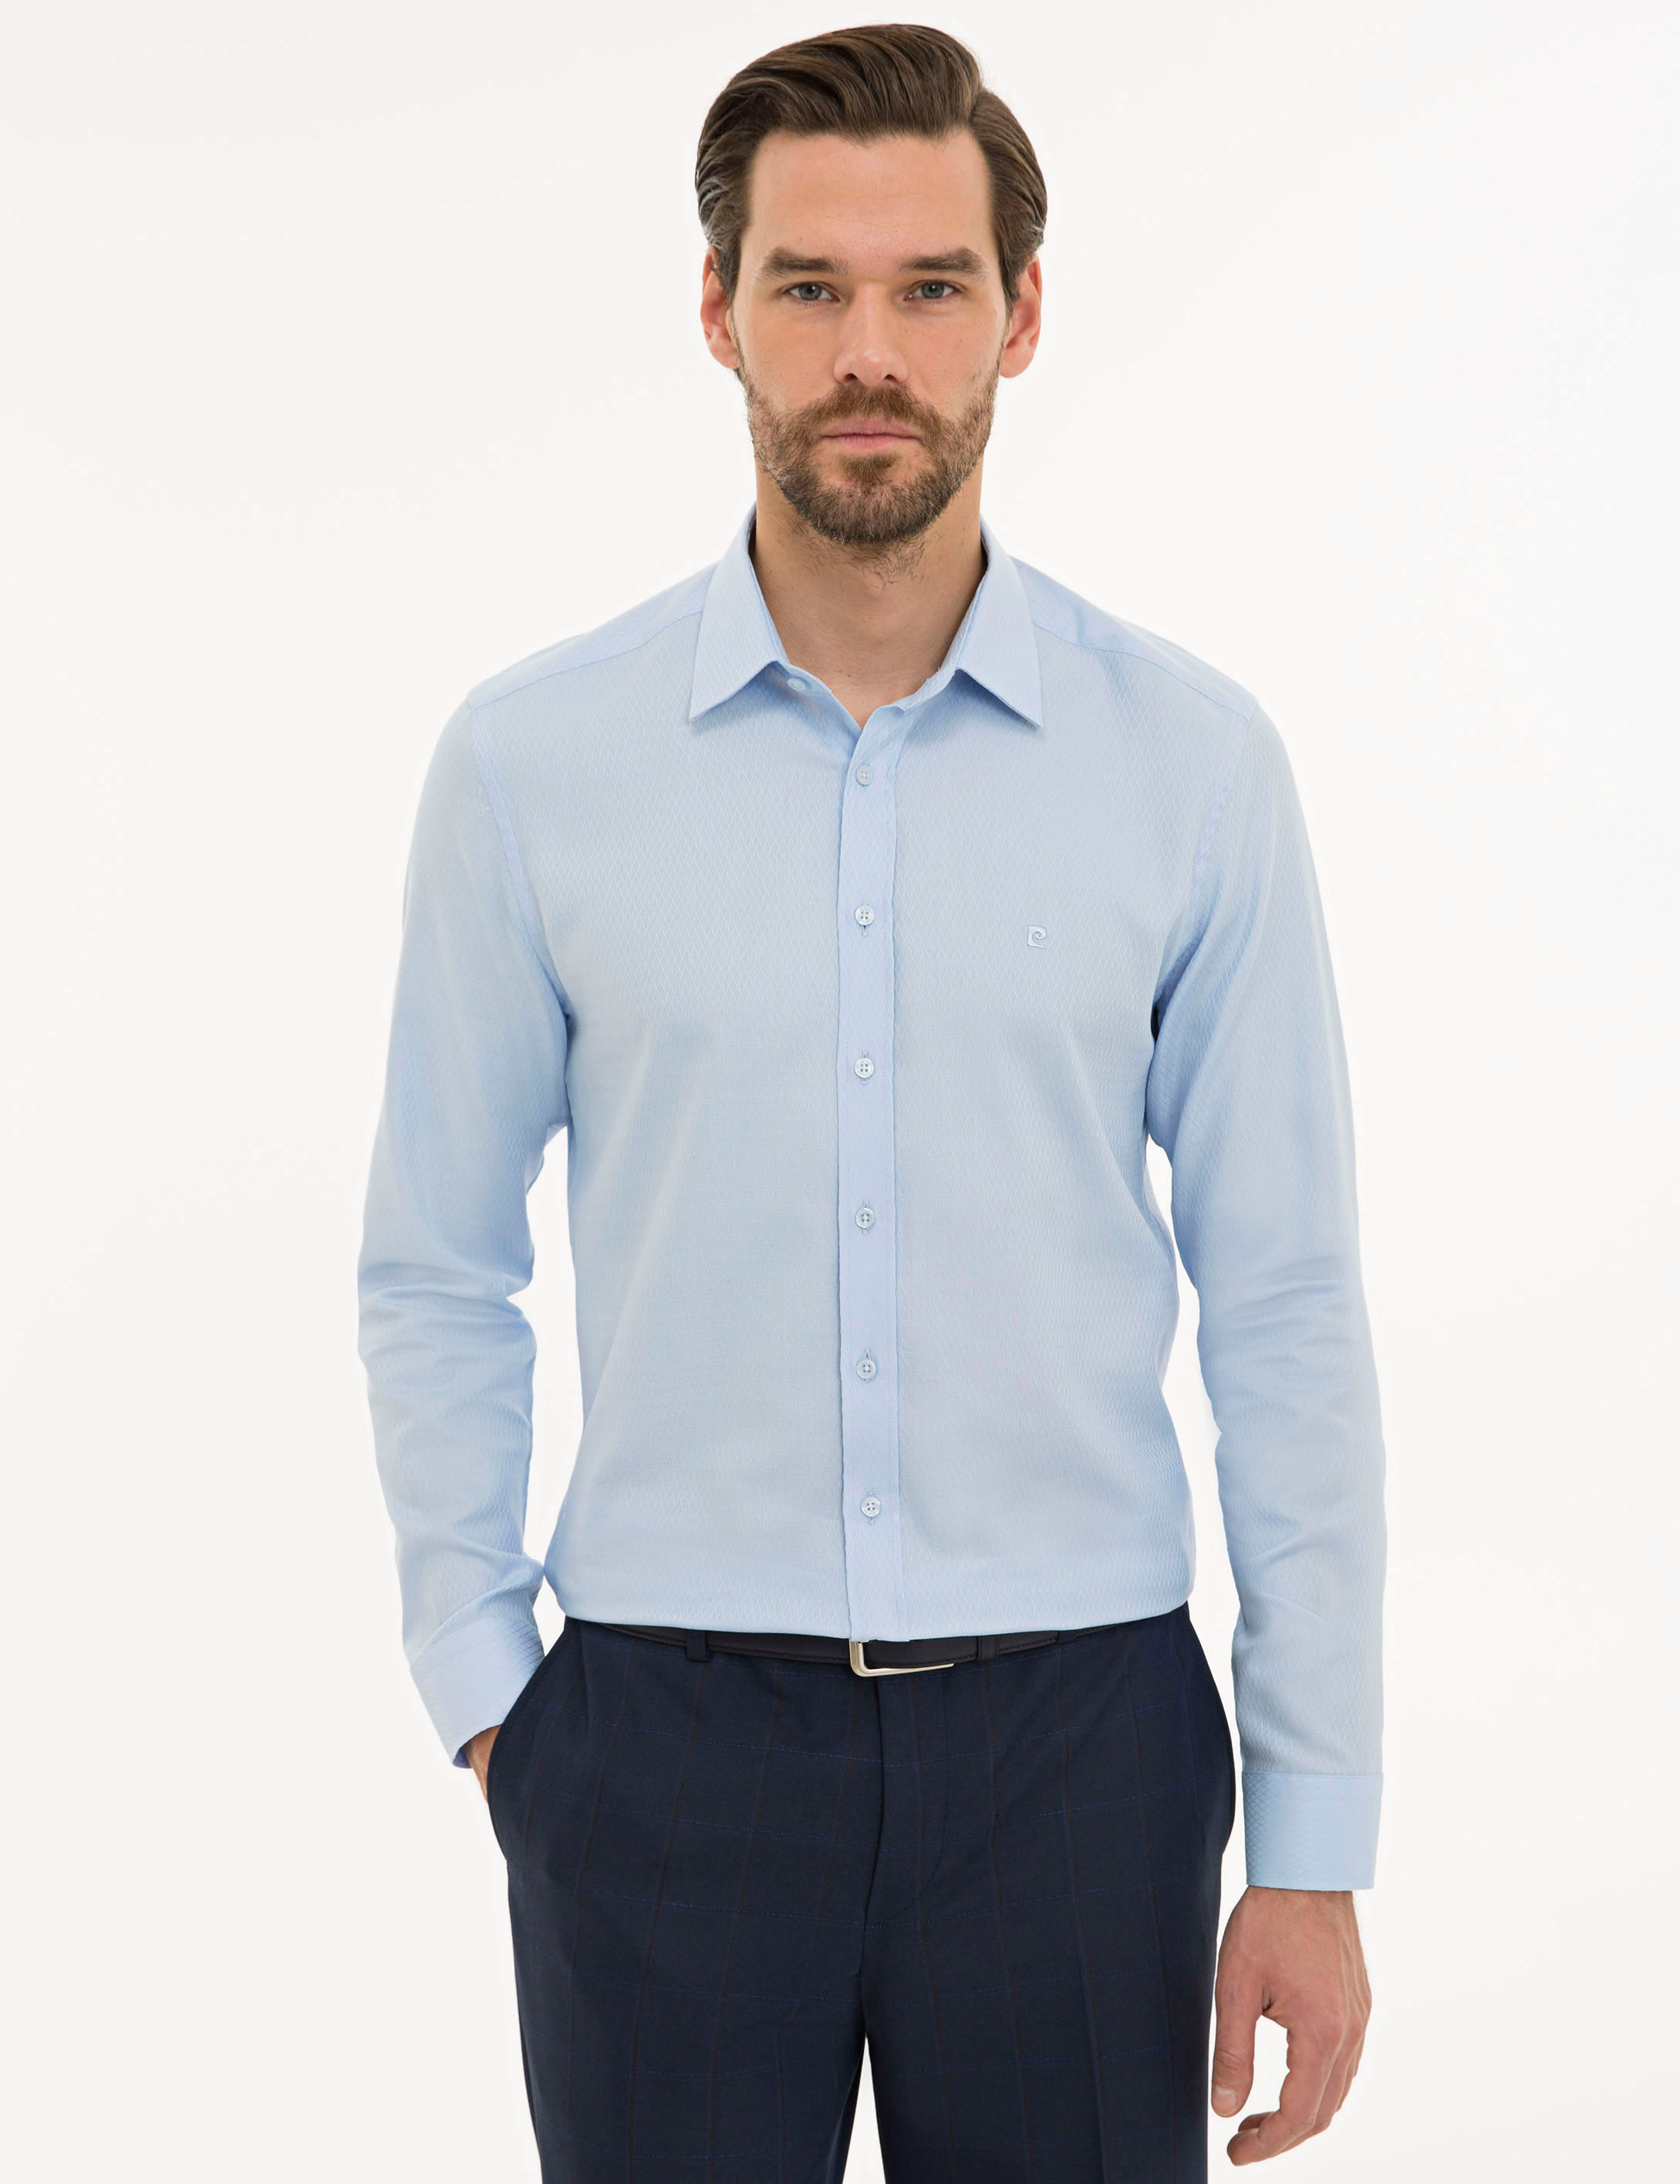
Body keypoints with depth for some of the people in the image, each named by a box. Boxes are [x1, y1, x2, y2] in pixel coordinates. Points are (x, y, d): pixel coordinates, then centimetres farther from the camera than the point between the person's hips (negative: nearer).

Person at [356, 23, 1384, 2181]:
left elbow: (1287, 1314, 0)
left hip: (1077, 1741, 0)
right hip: (664, 1737, 0)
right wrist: (481, 1688, 2)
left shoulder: (1195, 762, -2)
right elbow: (434, 1274, 7)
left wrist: (1314, 1846, -1)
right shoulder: (530, 758, -1)